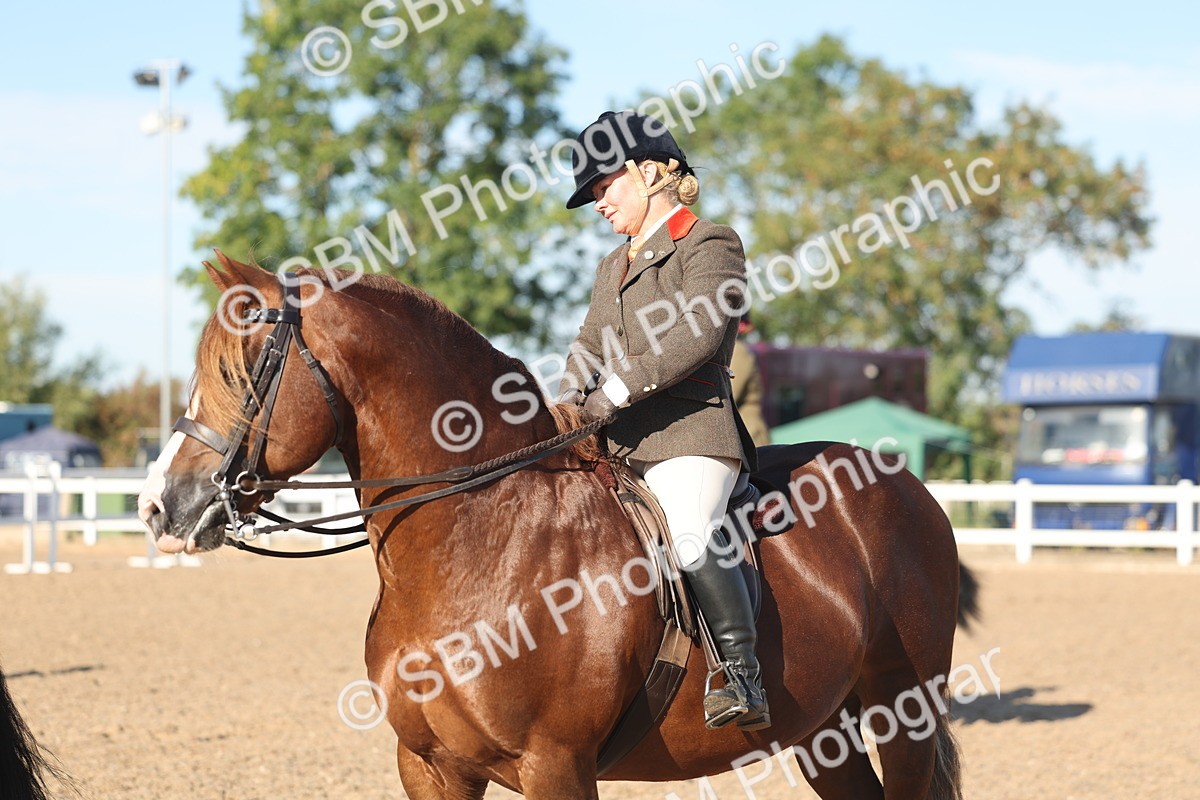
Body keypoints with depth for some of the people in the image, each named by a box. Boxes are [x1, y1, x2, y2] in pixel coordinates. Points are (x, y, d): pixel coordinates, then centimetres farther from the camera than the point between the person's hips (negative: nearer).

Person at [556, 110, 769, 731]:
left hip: (689, 430, -9)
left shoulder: (709, 244, 1)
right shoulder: (613, 267, 27)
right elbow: (589, 345, 20)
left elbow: (696, 332, -14)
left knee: (689, 539, -31)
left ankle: (743, 680, -29)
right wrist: (570, 399, -2)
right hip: (616, 444, 9)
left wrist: (617, 389, -19)